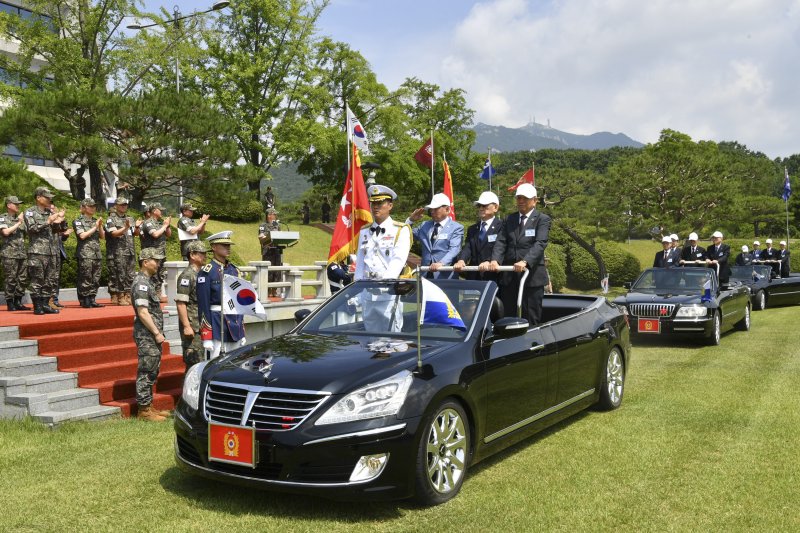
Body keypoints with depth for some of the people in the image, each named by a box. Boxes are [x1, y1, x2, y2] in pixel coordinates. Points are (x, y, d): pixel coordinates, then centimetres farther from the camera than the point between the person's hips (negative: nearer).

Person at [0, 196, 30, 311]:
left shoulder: (21, 218, 18)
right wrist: (18, 223, -11)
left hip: (22, 253, 6)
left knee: (23, 279, 5)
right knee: (11, 279, -4)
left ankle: (18, 302, 13)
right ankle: (10, 303, 2)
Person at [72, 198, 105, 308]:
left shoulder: (96, 221, 19)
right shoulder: (78, 221, 3)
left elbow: (103, 237, 16)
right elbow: (82, 235, -10)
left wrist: (100, 226, 1)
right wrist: (95, 227, -5)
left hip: (97, 253, 6)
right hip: (85, 254, -6)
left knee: (95, 279, 5)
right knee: (85, 279, -7)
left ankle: (92, 300, 10)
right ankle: (84, 301, -3)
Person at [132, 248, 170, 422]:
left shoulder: (147, 281, 16)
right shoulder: (141, 283, -15)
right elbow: (143, 312, -21)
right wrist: (157, 333, -19)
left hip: (152, 335, 10)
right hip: (146, 335, -10)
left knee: (152, 371, 14)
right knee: (146, 372, -5)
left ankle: (148, 406, 21)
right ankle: (144, 410, 1)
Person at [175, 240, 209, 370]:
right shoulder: (187, 275, -12)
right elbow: (180, 303, -18)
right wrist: (186, 326, -21)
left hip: (202, 326, 9)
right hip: (192, 327, -9)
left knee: (201, 360, 12)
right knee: (194, 361, -6)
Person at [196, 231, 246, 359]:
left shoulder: (234, 270, 13)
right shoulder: (206, 272, -7)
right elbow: (203, 305, -11)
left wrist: (242, 331, 16)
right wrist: (206, 337, -15)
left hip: (235, 324, 7)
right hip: (217, 324, -6)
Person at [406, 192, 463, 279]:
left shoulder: (457, 228, 1)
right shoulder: (424, 225, 17)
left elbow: (454, 250, -14)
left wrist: (441, 263, -31)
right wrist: (411, 220, 6)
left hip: (445, 276, -4)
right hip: (425, 275, 4)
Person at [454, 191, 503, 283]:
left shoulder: (501, 227, 0)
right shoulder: (472, 229, 19)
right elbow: (467, 248, 5)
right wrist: (461, 260, -17)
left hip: (493, 276, -5)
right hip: (474, 276, 5)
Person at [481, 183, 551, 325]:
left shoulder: (542, 220, 1)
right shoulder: (509, 219, 15)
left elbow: (540, 244, -14)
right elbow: (501, 242, 4)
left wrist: (525, 262, -30)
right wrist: (495, 260, -15)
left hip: (532, 276, -4)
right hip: (509, 277, 4)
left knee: (531, 320, 1)